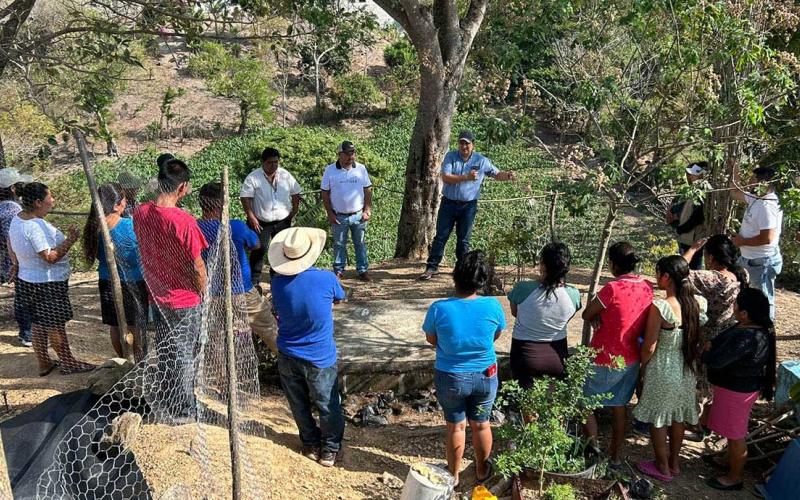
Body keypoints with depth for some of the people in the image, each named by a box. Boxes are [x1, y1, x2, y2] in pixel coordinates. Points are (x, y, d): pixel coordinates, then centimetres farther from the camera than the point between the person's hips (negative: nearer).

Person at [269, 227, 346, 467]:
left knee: (300, 405, 20)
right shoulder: (326, 279, -20)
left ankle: (311, 445, 35)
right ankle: (330, 450, 27)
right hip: (320, 358, -3)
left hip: (288, 356, 3)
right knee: (328, 406, 16)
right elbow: (339, 299, 3)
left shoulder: (278, 282, -12)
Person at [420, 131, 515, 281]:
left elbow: (496, 174, 7)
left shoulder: (481, 160, 0)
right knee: (440, 236, 1)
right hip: (448, 203, 0)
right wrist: (467, 177, -22)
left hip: (468, 206, 0)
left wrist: (508, 176, -15)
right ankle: (432, 267, 8)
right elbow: (445, 177, -15)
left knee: (463, 239, 9)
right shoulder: (450, 156, -3)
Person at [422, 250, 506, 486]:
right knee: (481, 424, 22)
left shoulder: (439, 308, -22)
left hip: (451, 378, -1)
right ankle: (482, 471, 41)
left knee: (456, 426, 19)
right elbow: (497, 335, 1)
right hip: (485, 377, 1)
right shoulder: (493, 306, -18)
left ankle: (453, 475, 35)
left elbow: (431, 339, -4)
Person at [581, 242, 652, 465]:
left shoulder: (613, 288, -25)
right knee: (619, 406, 20)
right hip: (631, 360, 7)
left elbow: (587, 314, -14)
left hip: (605, 361, -7)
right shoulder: (647, 287, -3)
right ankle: (614, 454, 32)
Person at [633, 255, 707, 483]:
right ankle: (674, 462, 38)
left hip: (662, 372, -6)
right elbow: (696, 339, 3)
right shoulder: (697, 303, -7)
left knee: (658, 420, 13)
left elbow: (649, 347, -19)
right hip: (686, 370, 6)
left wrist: (642, 365, -1)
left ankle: (662, 467, 27)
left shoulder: (659, 307, -25)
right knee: (678, 418, 22)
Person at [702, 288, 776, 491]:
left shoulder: (746, 337, -35)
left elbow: (715, 360, -35)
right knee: (733, 430, 28)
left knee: (735, 434, 9)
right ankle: (730, 461, 48)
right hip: (740, 385, 9)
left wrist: (703, 354, -14)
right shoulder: (759, 327, -3)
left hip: (736, 390, -9)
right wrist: (712, 343, -7)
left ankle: (734, 478, 27)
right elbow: (726, 338, 11)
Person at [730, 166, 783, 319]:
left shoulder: (768, 205, -26)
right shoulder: (756, 198, 2)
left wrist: (741, 241, -18)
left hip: (762, 262, -11)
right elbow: (735, 194, 21)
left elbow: (767, 238, -31)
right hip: (749, 258, 11)